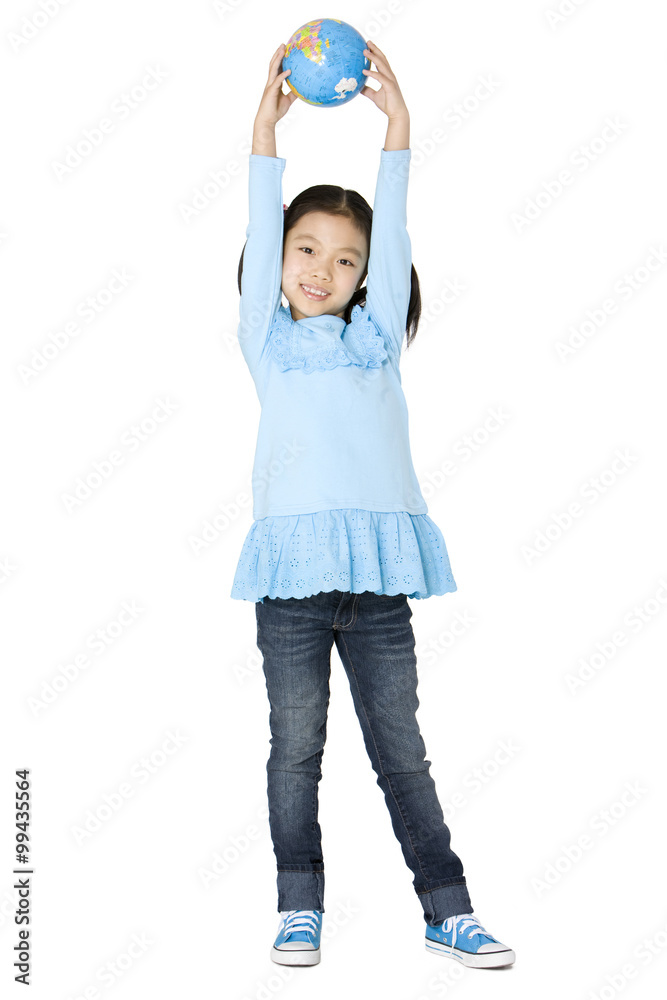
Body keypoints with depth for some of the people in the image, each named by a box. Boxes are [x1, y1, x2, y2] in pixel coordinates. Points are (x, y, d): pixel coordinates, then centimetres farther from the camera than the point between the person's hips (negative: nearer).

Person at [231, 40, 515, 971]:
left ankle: (447, 908, 16)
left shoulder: (376, 335, 15)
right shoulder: (266, 338, 12)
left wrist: (395, 120, 3)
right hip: (292, 562, -1)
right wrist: (268, 124, 0)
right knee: (296, 747, 7)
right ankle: (300, 909, 19)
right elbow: (262, 224, 6)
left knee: (402, 749, 8)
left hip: (377, 567, 1)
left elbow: (393, 230, 8)